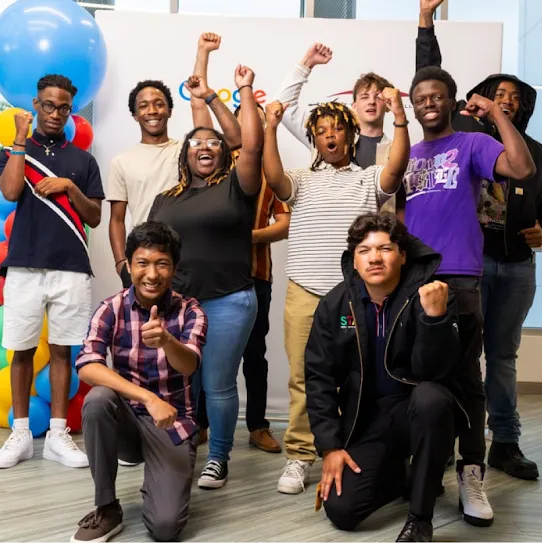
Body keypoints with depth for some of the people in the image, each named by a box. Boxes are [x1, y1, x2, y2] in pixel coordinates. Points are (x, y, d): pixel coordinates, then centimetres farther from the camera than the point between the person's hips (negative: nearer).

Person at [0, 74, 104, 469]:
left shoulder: (83, 160, 12)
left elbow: (95, 218, 8)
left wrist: (69, 187, -8)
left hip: (71, 269, 1)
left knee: (62, 350, 4)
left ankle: (58, 435, 11)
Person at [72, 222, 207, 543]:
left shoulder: (190, 311, -9)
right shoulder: (111, 309, -9)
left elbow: (189, 365, -27)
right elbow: (87, 367, -23)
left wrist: (166, 340, -51)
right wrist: (149, 398, -34)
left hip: (173, 423, -1)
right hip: (127, 418, 2)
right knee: (98, 400, -33)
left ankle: (159, 483, 18)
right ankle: (107, 509, -12)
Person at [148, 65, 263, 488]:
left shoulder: (235, 187, 4)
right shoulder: (166, 200, 14)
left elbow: (253, 145, -10)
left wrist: (245, 91, -3)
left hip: (229, 302, -3)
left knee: (218, 386, 2)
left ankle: (218, 459, 19)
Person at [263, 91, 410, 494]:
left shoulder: (369, 179, 10)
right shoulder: (302, 181, 12)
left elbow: (398, 168, -10)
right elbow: (273, 177, -8)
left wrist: (400, 118, -20)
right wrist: (270, 127, -16)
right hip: (305, 294, 1)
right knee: (304, 379, 5)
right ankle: (299, 457, 15)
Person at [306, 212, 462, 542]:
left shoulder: (428, 296, -13)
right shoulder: (335, 305, -5)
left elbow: (433, 373, -23)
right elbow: (319, 377, -2)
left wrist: (435, 316, -39)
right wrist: (329, 445, -8)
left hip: (419, 410, -2)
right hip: (365, 419, 2)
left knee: (430, 397, -37)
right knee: (341, 510, -14)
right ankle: (397, 473, 20)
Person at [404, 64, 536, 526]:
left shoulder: (472, 144, 3)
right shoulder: (407, 155, 18)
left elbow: (522, 168, -15)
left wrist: (496, 112, -12)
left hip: (457, 279, -5)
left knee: (464, 377, -1)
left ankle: (471, 475, 4)